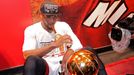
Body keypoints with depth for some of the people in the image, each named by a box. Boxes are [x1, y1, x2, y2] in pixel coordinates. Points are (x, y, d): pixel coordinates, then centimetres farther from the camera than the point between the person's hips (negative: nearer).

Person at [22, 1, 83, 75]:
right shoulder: (31, 30, -3)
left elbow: (78, 47, 0)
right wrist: (54, 44, -29)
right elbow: (27, 55, -19)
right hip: (44, 67, -2)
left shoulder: (63, 25, 7)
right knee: (31, 60, -36)